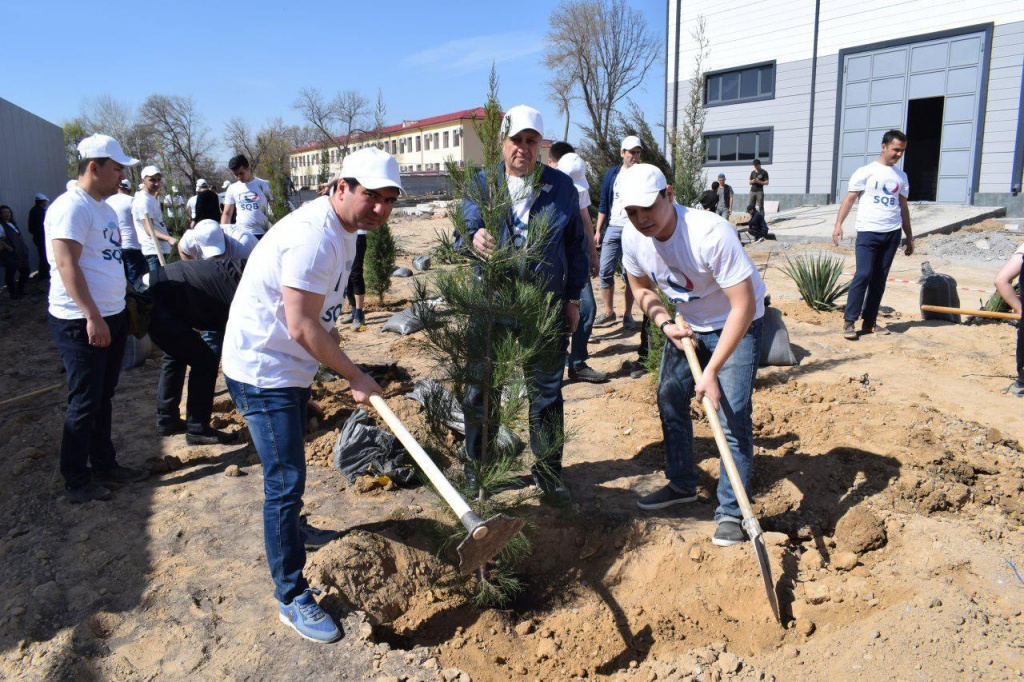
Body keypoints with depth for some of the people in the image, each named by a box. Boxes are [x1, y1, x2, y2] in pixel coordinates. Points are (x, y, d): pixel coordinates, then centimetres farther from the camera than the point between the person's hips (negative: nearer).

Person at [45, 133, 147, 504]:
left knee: (103, 398, 17)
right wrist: (92, 316, -26)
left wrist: (119, 310, 21)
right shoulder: (71, 207, -15)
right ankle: (77, 482, 13)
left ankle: (104, 465, 30)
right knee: (84, 403, 0)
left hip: (111, 317, 9)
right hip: (83, 323, -9)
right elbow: (67, 265, -22)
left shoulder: (103, 207, 14)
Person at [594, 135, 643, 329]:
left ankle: (628, 314, 12)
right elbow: (603, 204, 12)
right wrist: (598, 230, 7)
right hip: (612, 228, 2)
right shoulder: (612, 174, 10)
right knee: (606, 271, -1)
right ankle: (608, 311, 12)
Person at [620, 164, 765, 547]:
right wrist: (665, 324, -14)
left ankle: (731, 512, 3)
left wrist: (712, 372, -35)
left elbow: (743, 306, -34)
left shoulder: (711, 233, -35)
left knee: (732, 416, -12)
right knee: (669, 398, 10)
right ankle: (682, 485, 30)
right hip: (687, 325, 6)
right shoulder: (633, 239, -15)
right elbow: (642, 288, 5)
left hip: (737, 325, -6)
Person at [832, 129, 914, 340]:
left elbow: (903, 207, 21)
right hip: (868, 231, -5)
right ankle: (849, 321, -7)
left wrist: (909, 236, 19)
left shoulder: (901, 176, 16)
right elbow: (850, 199, -3)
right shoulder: (866, 171, 1)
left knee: (880, 279, 6)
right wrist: (838, 224, -17)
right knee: (863, 275, -13)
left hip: (892, 233, 5)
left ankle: (869, 322, 12)